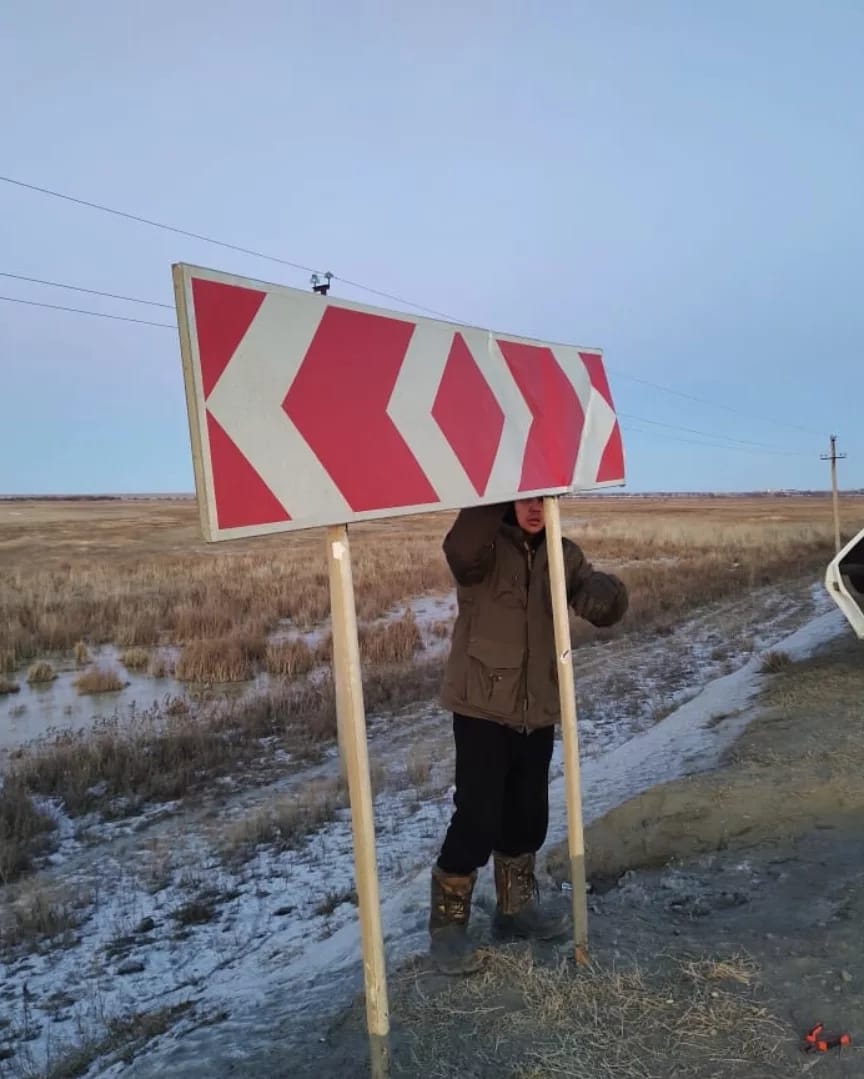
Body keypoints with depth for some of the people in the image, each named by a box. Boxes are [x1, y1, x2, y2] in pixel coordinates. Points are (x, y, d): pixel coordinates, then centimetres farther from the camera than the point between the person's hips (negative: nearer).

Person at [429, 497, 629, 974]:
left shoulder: (563, 555, 5)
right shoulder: (485, 547, -9)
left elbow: (608, 604, -5)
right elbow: (461, 552, -33)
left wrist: (601, 593, -28)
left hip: (538, 711, 5)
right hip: (482, 709, -5)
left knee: (527, 817, 17)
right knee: (477, 820, -3)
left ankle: (516, 906, 38)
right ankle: (447, 923, 16)